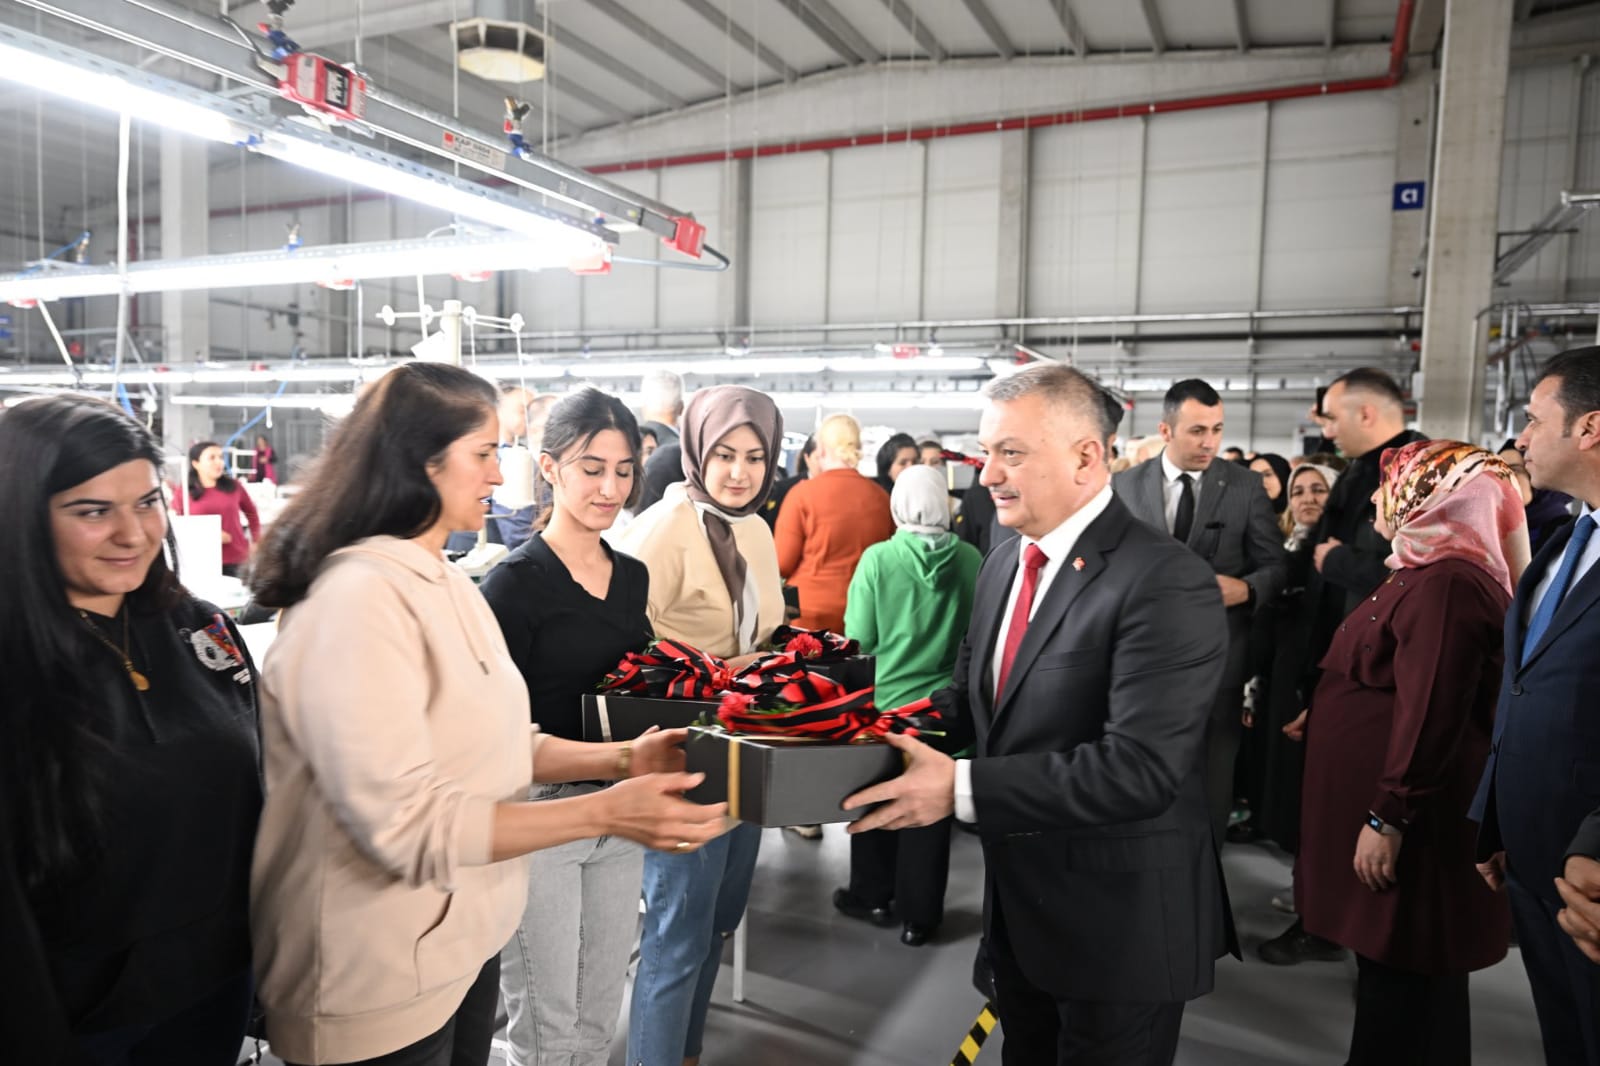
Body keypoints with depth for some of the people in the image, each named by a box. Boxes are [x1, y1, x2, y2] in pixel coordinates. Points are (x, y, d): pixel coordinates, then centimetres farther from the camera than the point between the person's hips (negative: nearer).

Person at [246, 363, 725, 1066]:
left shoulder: (448, 585, 6)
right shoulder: (357, 601, -24)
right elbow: (408, 824, -26)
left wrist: (620, 758, -5)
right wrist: (604, 811, -26)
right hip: (384, 982, -8)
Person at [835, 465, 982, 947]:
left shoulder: (878, 558, -15)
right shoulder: (971, 559, -11)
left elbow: (859, 638, -12)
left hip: (884, 699, -1)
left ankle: (873, 896, 32)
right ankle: (918, 914, 22)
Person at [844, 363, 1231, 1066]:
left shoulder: (1166, 583, -23)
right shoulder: (1004, 561, 4)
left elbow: (1139, 768, -30)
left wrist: (962, 787, -31)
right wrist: (892, 735, -9)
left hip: (1118, 923, -7)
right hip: (1018, 903, 7)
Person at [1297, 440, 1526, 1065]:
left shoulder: (1446, 583, -22)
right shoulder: (1427, 573, 12)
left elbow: (1430, 716, -27)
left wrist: (1388, 820, -24)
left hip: (1407, 815, -10)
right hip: (1388, 801, 10)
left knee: (1402, 974, 4)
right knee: (1392, 964, 20)